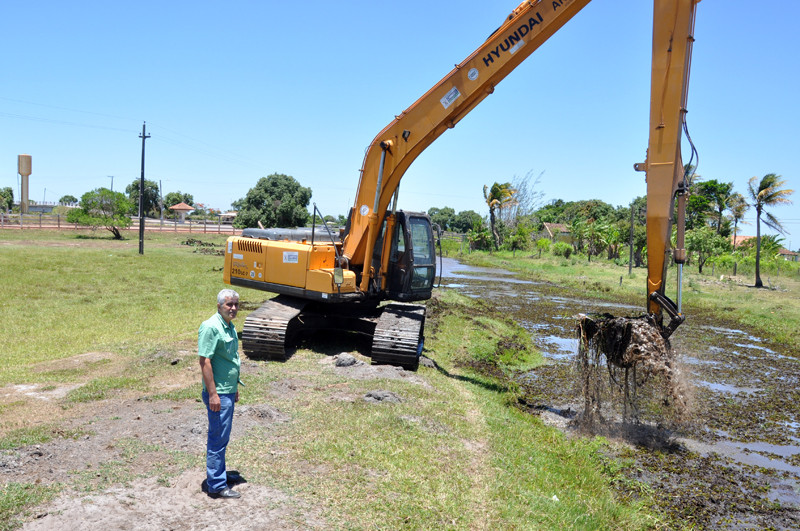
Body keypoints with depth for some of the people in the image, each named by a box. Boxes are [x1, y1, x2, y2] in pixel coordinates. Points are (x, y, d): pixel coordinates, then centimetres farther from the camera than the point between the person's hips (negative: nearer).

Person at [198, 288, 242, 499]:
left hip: (228, 391, 9)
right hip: (217, 393, -9)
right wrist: (213, 394, -23)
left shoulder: (230, 326, 12)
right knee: (218, 438, -3)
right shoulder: (210, 327, -18)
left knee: (221, 436, 19)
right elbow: (205, 361, -21)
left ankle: (217, 473, 32)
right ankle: (217, 486, 5)